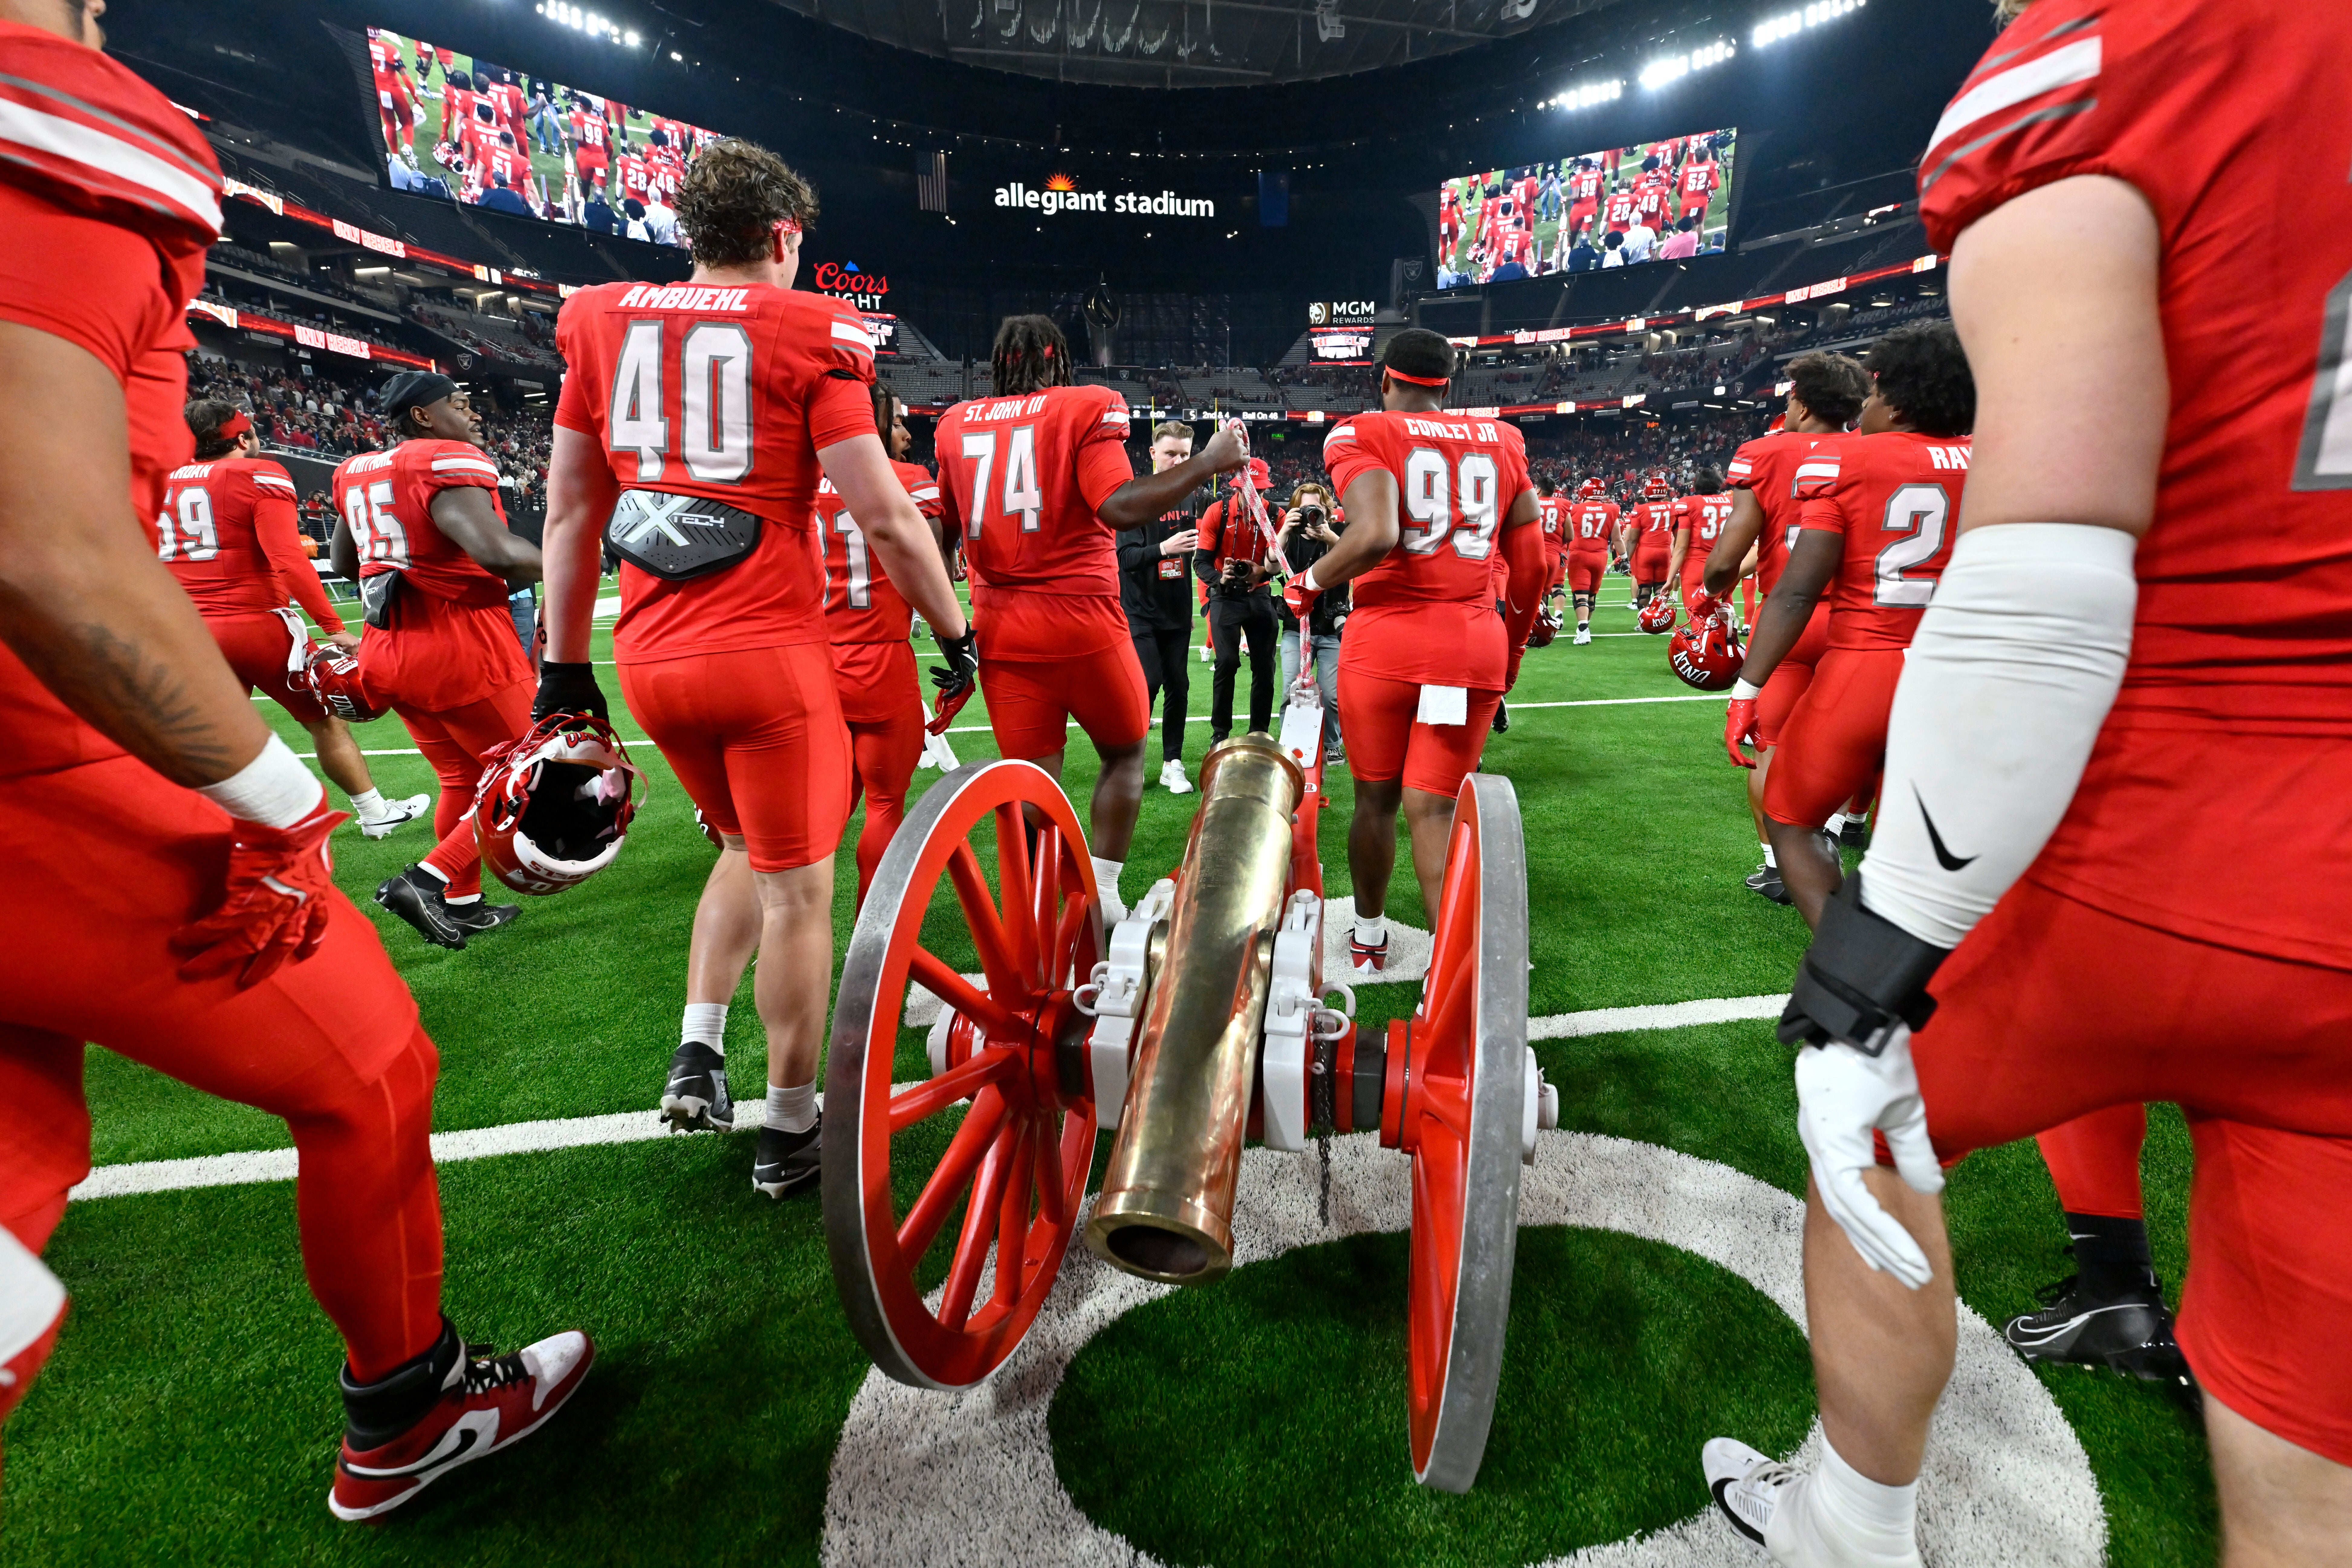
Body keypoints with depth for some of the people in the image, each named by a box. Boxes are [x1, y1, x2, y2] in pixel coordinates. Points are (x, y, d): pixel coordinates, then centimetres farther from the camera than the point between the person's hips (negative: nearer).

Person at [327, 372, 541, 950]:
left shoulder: (355, 472, 14)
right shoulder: (451, 463, -13)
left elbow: (342, 563, 26)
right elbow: (498, 553, -29)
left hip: (391, 654, 9)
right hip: (464, 650, -8)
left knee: (462, 779, 21)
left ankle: (462, 904, 28)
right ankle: (426, 880, -4)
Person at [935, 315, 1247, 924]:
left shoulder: (957, 423, 12)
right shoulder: (1086, 408, -3)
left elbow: (946, 530, 17)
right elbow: (1118, 508, -18)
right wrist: (1208, 462, -9)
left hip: (1001, 629, 4)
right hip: (1082, 622, -4)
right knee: (1124, 754, 16)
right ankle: (1102, 892, 11)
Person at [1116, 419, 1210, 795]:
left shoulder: (1194, 496, 5)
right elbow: (1126, 557, -14)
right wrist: (1164, 548, -30)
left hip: (1177, 612, 5)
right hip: (1141, 610, -4)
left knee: (1178, 686, 6)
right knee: (1148, 683, -9)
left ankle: (1172, 764, 16)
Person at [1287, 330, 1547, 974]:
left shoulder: (1364, 436, -1)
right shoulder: (1503, 441, 14)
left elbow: (1376, 535, -20)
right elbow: (1532, 564, 13)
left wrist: (1310, 584, -3)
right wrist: (1510, 653, 24)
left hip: (1386, 640, -3)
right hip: (1475, 645, 3)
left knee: (1376, 799, 14)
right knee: (1434, 809, 6)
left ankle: (1369, 938, 33)